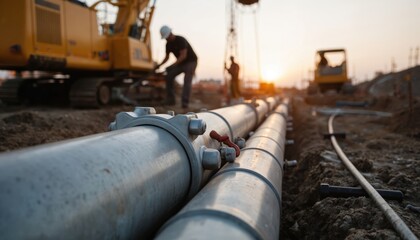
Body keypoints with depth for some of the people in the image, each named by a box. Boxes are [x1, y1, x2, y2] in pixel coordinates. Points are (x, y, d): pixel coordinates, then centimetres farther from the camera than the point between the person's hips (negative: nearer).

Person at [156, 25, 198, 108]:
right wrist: (159, 65, -8)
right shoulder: (168, 44, 1)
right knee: (169, 76, -4)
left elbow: (183, 55, -31)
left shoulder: (181, 40, -22)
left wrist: (173, 65, -40)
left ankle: (185, 102, -26)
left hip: (191, 62, -7)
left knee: (187, 81, -21)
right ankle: (170, 100, 0)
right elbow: (167, 57, 10)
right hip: (181, 63, 7)